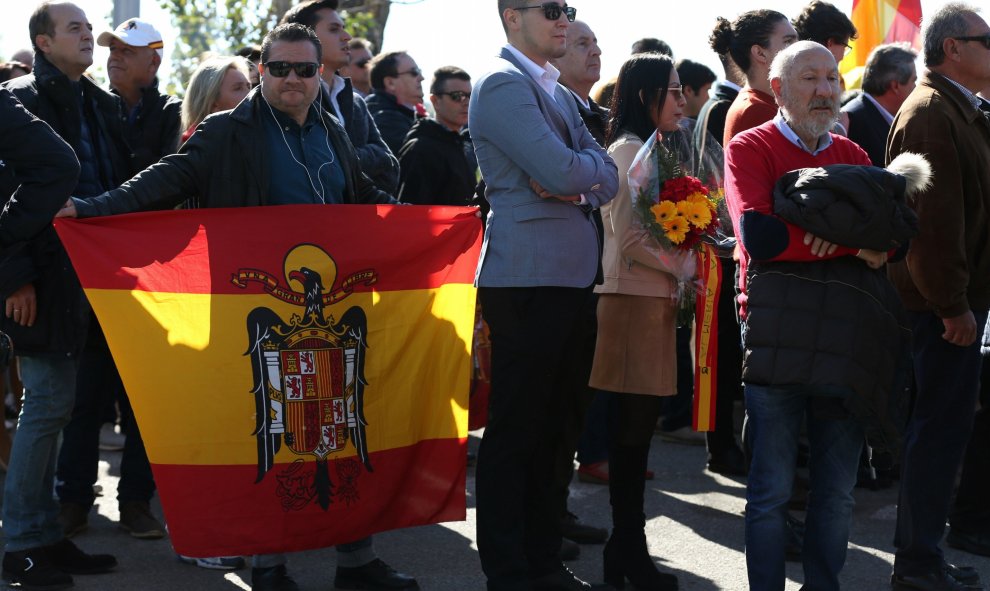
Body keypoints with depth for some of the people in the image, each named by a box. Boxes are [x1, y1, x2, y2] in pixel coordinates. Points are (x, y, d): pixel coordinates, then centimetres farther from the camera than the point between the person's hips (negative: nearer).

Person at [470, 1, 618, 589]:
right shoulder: (504, 85, -10)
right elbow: (564, 171, -20)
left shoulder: (559, 94, 19)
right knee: (514, 430, -3)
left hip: (568, 274, 9)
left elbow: (607, 178, 12)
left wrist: (575, 184, -8)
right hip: (527, 274, -9)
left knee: (546, 426, 13)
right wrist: (590, 162, 1)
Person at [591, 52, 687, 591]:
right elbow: (630, 238, -17)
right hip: (635, 303, -9)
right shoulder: (629, 151, -11)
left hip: (653, 302, 9)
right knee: (633, 428, -6)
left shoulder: (650, 152, 19)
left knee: (636, 427, 10)